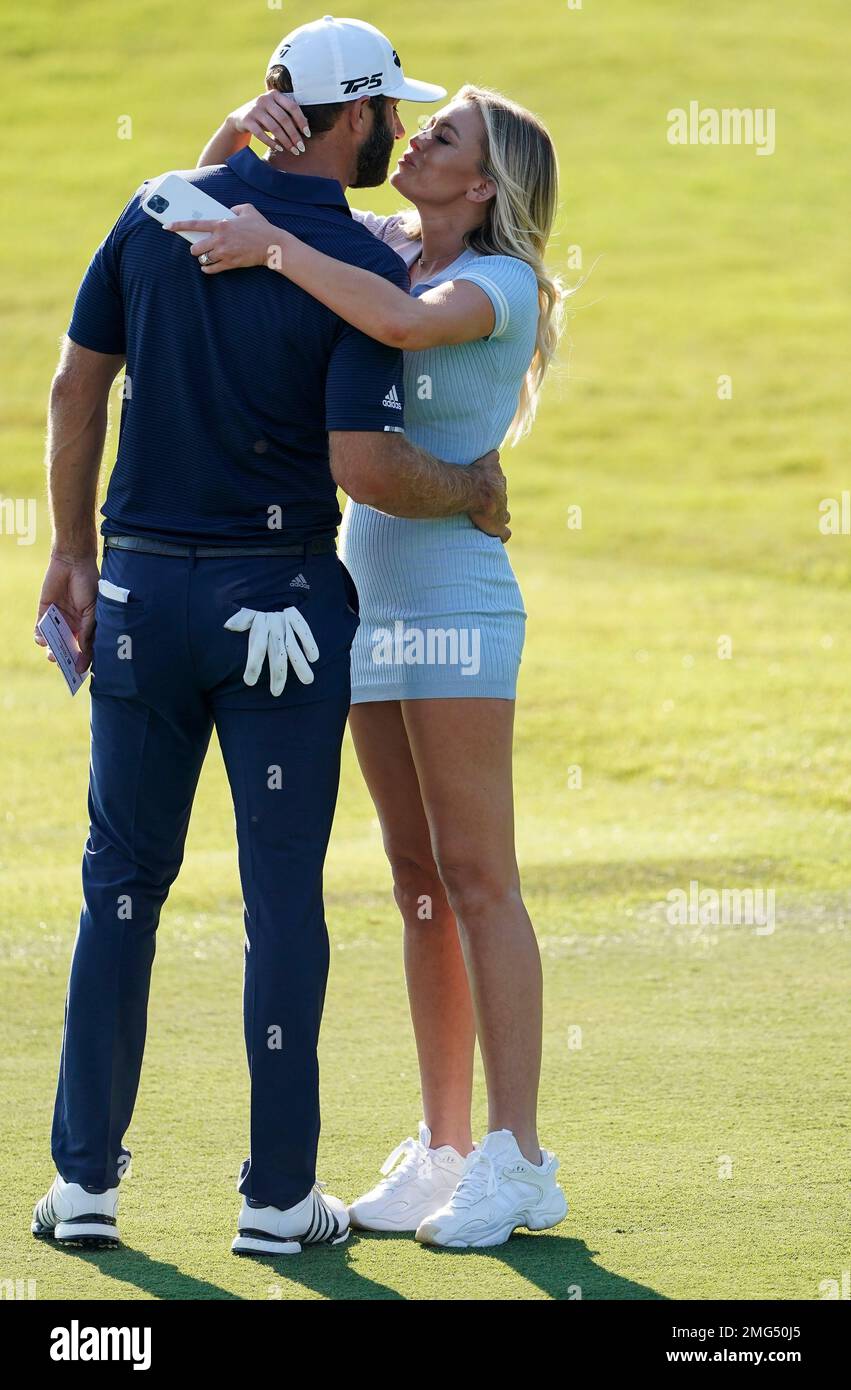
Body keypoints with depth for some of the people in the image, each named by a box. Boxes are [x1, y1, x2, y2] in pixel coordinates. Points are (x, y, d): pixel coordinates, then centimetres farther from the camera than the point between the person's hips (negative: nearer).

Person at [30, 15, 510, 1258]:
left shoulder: (161, 213, 3)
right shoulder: (366, 268, -11)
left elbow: (76, 386, 6)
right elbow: (362, 465, -18)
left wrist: (72, 549, 14)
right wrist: (473, 490, 0)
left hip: (141, 590, 4)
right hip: (281, 597, -4)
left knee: (122, 884, 12)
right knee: (282, 894, 3)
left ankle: (86, 1179, 10)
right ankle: (279, 1193, 6)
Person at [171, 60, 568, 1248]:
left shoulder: (498, 282, -12)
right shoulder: (378, 245, 8)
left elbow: (402, 322, -36)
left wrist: (277, 247, -25)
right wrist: (247, 124, -9)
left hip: (455, 603, -7)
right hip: (368, 602, 7)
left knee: (478, 884, -7)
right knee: (420, 887, 9)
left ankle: (518, 1162, -4)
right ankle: (445, 1154, 13)